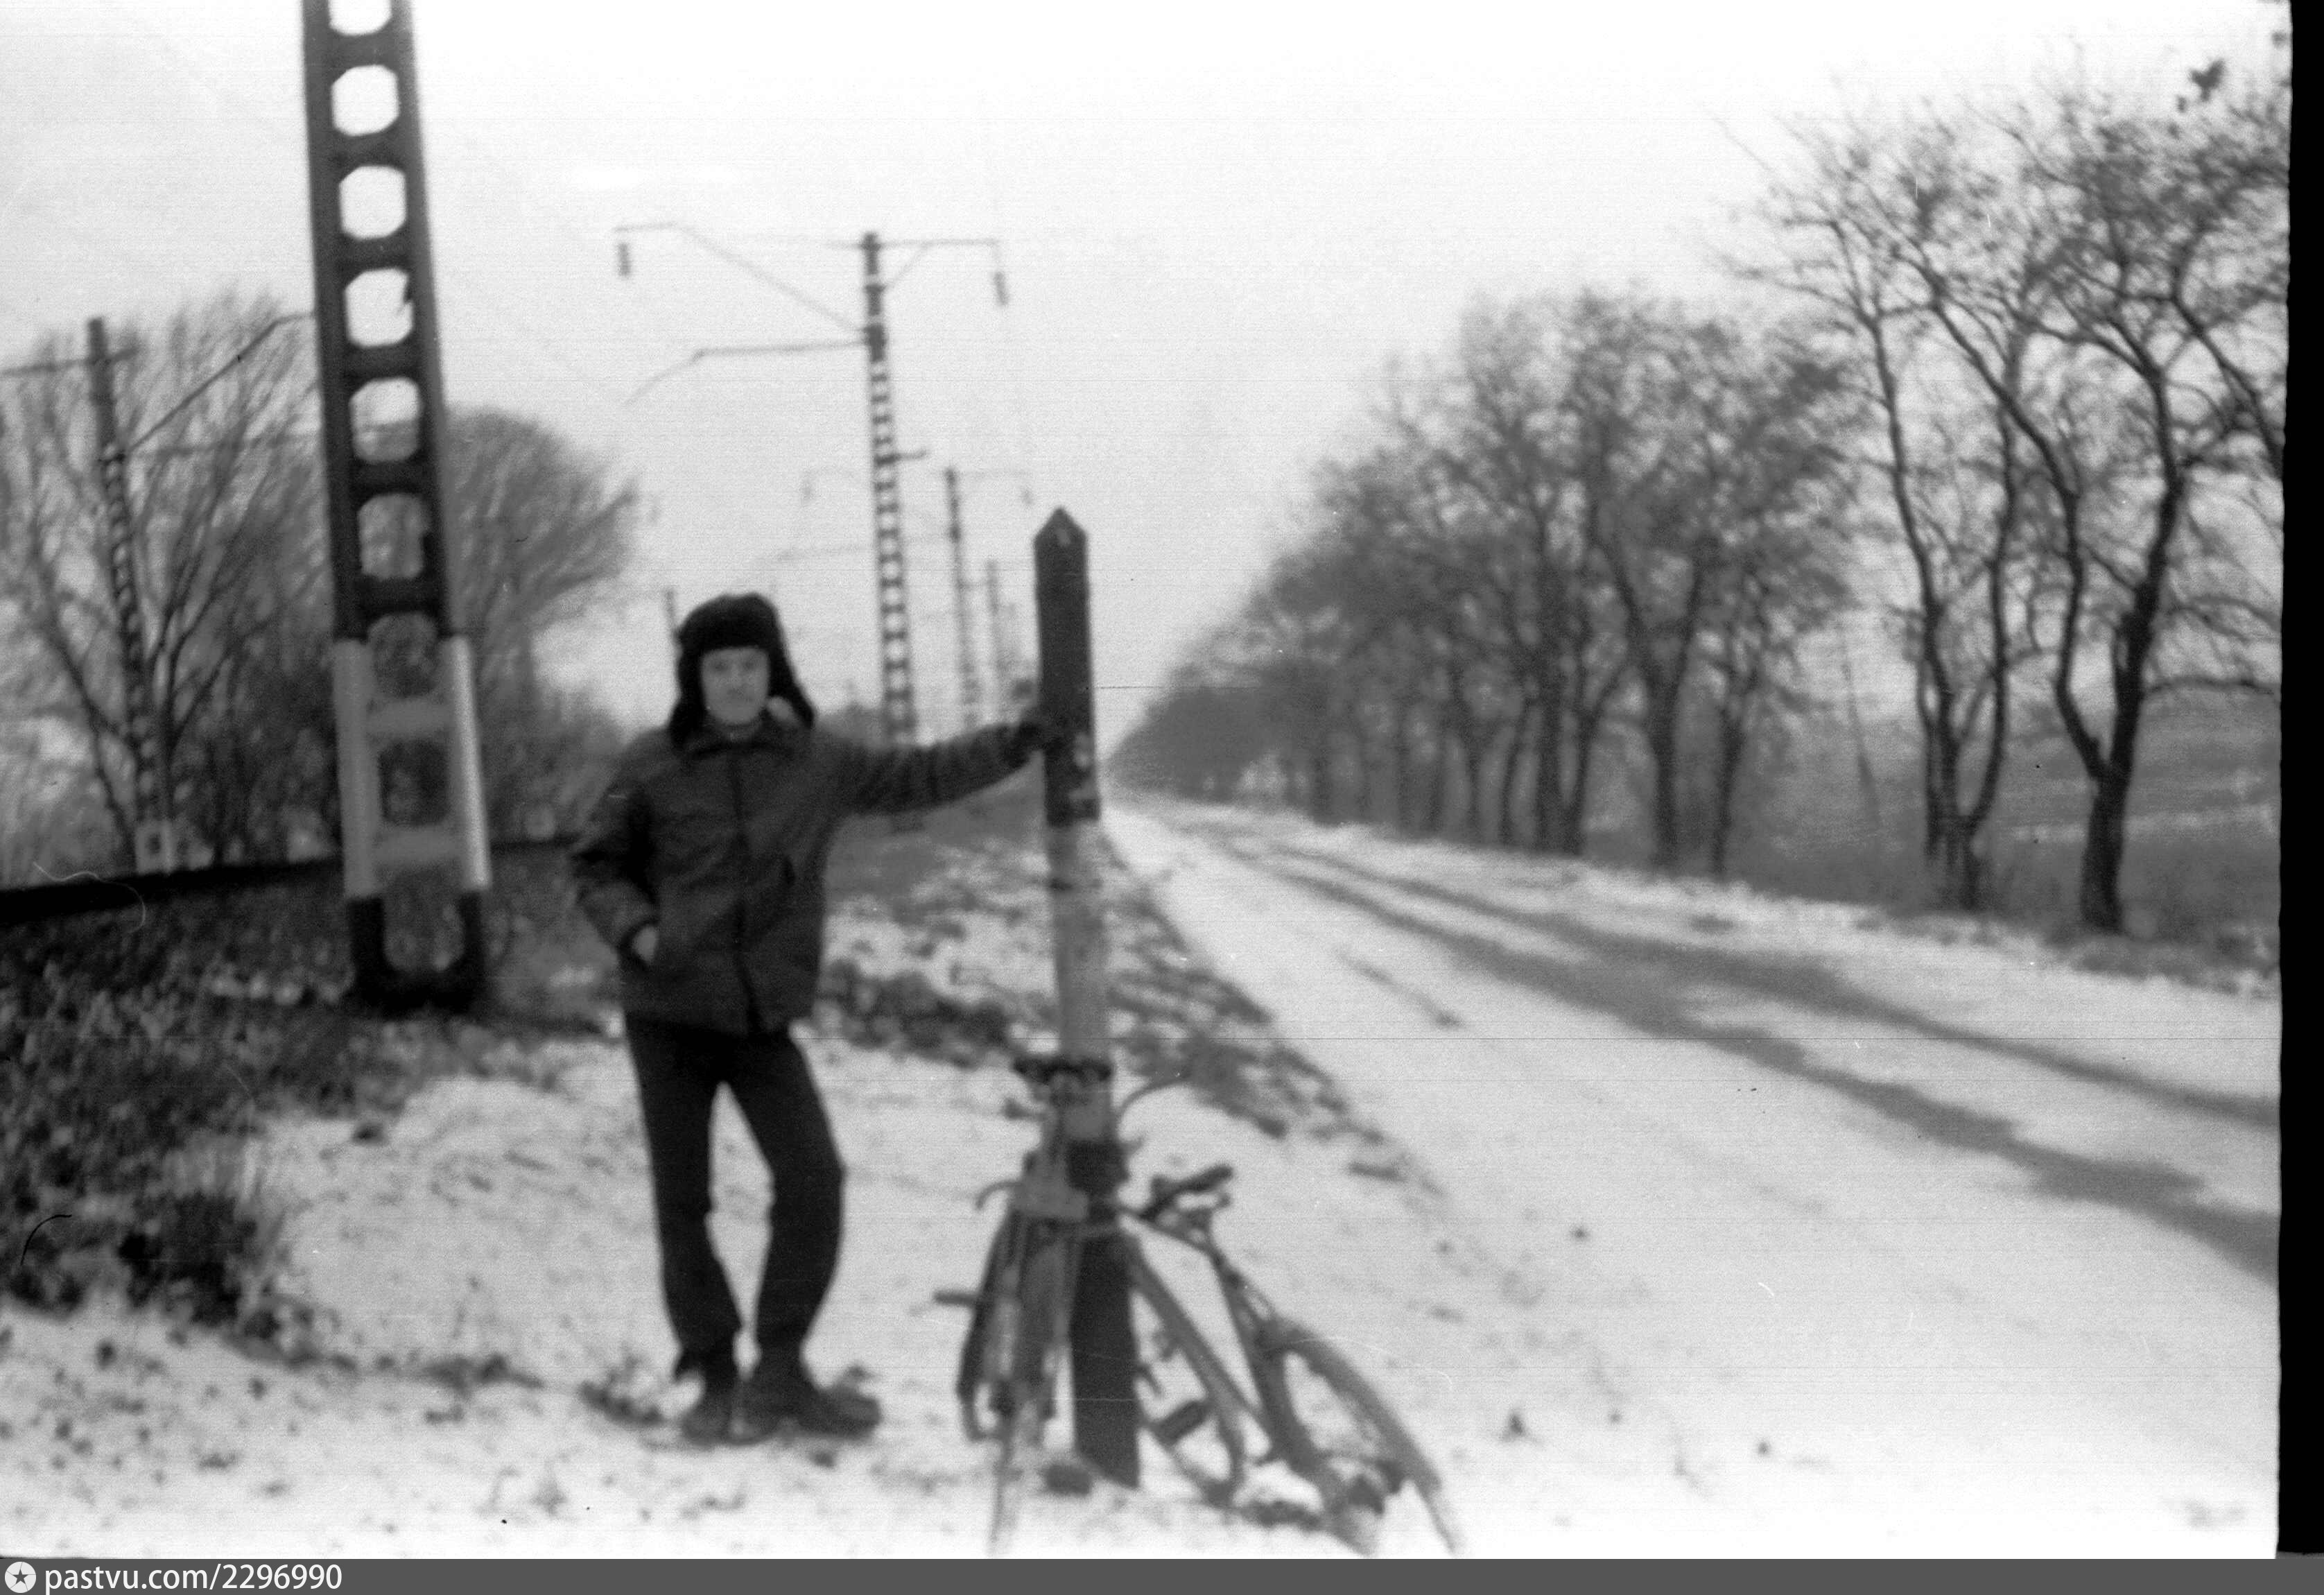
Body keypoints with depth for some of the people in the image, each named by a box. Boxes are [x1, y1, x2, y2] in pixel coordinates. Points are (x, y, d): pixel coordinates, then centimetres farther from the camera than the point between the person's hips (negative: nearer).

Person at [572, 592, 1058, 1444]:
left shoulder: (815, 762, 5)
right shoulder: (651, 766, -3)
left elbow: (917, 776, 18)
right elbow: (596, 867, 6)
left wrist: (1010, 745, 12)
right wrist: (636, 928, -11)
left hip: (764, 1016, 2)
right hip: (668, 1013, -1)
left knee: (813, 1180, -11)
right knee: (683, 1201, 2)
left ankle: (779, 1371, 3)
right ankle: (716, 1379, 15)